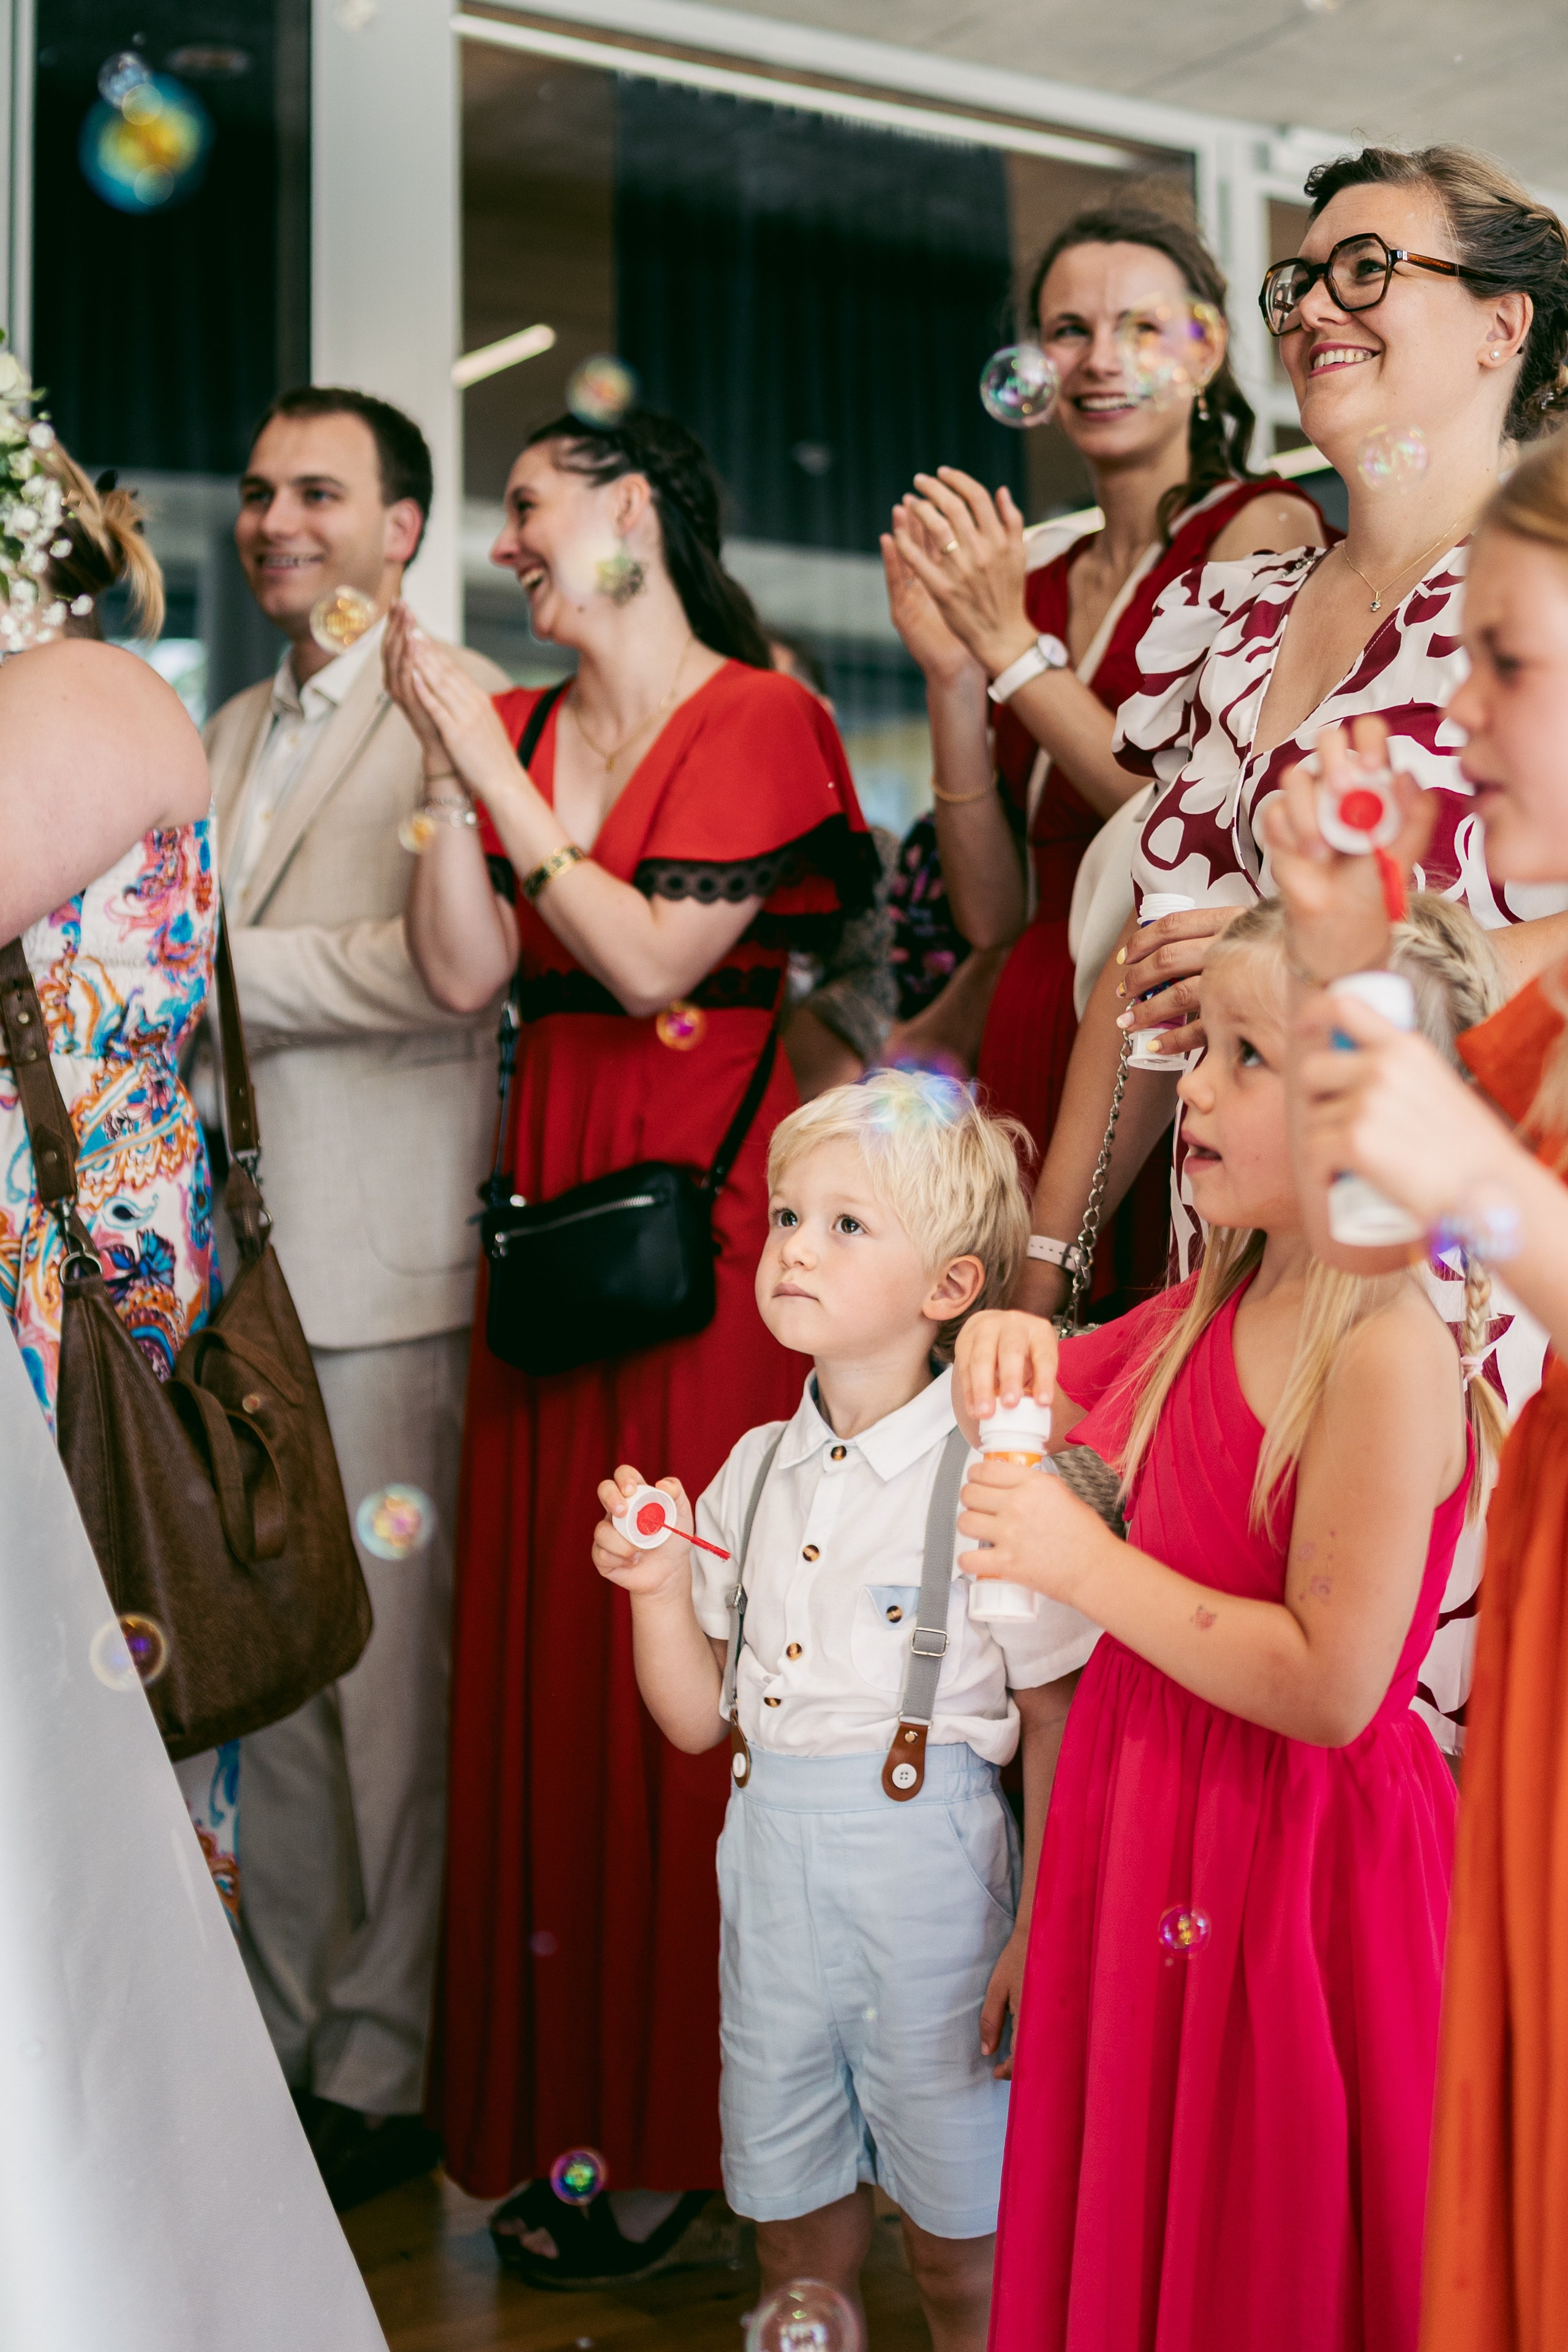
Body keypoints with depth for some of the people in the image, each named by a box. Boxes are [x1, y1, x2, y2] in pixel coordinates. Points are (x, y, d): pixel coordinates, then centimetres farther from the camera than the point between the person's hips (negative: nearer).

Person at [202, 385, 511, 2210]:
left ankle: (386, 2068, 12)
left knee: (392, 1669, -1)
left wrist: (228, 964, -13)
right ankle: (284, 2030, 25)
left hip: (385, 1267, -7)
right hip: (238, 1253, 8)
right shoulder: (232, 728, 21)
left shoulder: (462, 706, -5)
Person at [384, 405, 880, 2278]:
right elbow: (466, 973, 4)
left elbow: (658, 957, -13)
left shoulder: (759, 720, -4)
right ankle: (567, 2092, 20)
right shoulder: (526, 729, 14)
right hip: (554, 1208, 6)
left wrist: (500, 772, -11)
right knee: (547, 1633, 6)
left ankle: (682, 2125, 11)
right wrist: (445, 762, -2)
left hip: (713, 1211, -6)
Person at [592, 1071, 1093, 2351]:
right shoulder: (757, 1470, 5)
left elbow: (1057, 1723, -9)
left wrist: (1042, 1932, -12)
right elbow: (697, 1720, 8)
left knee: (960, 2242, 7)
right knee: (793, 2218, 18)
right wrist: (659, 1586, -7)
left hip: (927, 1862, -5)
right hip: (773, 1859, 5)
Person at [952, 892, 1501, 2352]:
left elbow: (1332, 1687, -26)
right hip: (1144, 1802, 8)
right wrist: (1006, 1341, -2)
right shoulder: (1219, 1303, 2)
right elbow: (1055, 1399, 21)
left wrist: (1084, 1563, -24)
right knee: (1116, 2235, 22)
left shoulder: (1388, 1355, -24)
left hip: (1287, 1852, -8)